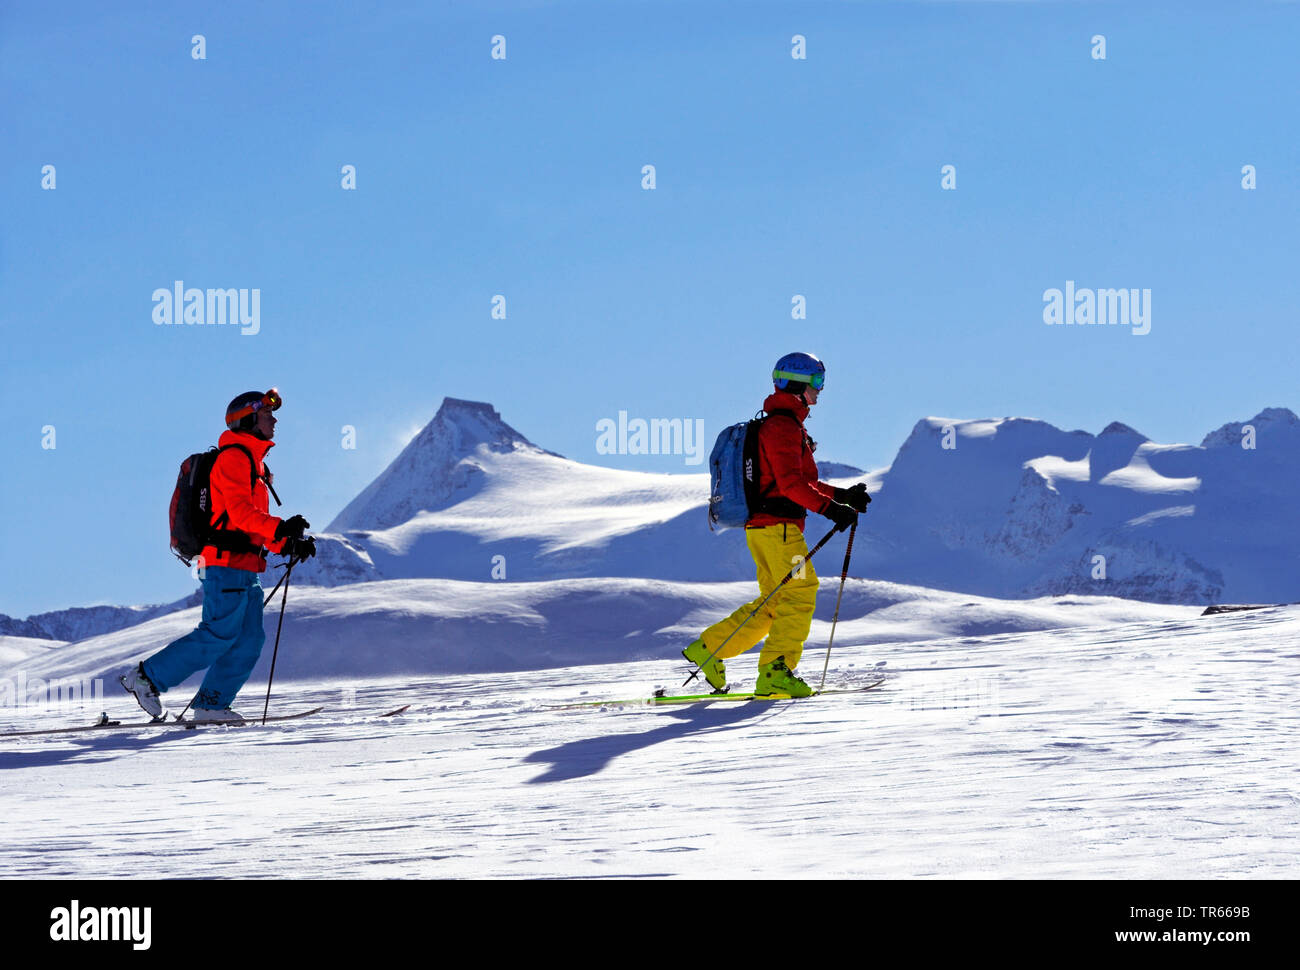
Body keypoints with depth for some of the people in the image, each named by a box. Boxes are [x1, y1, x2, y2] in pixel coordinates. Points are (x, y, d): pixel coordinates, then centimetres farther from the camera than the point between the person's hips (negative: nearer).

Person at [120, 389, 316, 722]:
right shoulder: (234, 457, -7)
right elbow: (238, 510, -20)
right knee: (219, 635, -13)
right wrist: (280, 529, -30)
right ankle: (148, 677, -6)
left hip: (246, 569, 10)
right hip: (228, 561, -10)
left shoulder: (253, 463, 25)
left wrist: (288, 544, 12)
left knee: (250, 639, 3)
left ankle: (211, 703, 4)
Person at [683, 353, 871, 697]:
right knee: (800, 592, -10)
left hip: (762, 526, 10)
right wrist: (830, 508, -26)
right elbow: (790, 483, -22)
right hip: (777, 526, -10)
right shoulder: (782, 426, -12)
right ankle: (775, 673, -12)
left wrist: (843, 495, 18)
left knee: (774, 604, 13)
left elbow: (802, 482, 26)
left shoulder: (788, 425, 21)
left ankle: (709, 649, 14)